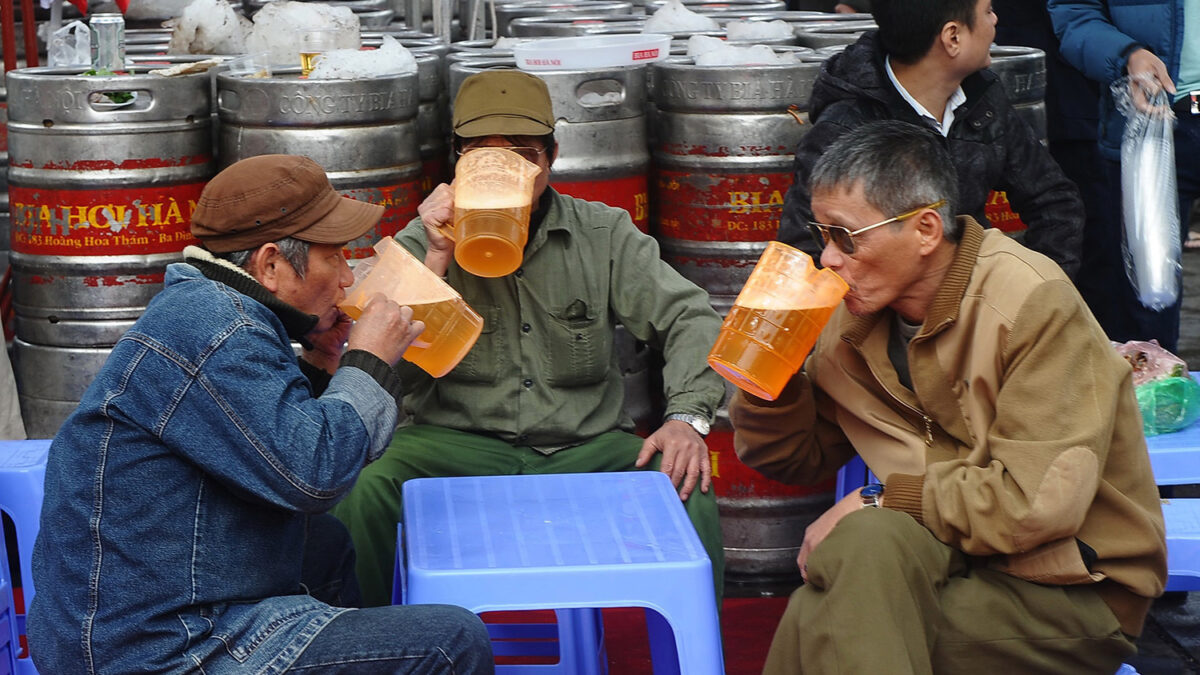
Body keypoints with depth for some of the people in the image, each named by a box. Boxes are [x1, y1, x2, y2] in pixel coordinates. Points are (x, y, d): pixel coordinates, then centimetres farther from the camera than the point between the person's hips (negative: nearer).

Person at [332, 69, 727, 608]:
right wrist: (438, 258, -15)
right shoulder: (418, 245, 3)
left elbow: (689, 320, 3)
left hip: (584, 448, 1)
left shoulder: (603, 234, 8)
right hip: (455, 445, -1)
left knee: (686, 486, -27)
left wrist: (686, 417, -16)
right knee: (363, 490, -31)